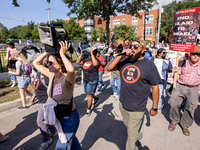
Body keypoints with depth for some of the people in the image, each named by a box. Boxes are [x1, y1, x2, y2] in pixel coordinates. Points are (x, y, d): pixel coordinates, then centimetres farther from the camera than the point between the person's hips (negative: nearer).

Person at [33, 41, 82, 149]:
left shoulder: (67, 78, -28)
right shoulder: (52, 75, -7)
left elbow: (71, 70, -52)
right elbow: (36, 63, 2)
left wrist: (62, 53, -37)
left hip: (69, 118, -7)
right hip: (57, 117, 7)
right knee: (70, 139, 30)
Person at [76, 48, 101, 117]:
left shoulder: (96, 60, -13)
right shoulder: (86, 59, 6)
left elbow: (95, 64, -35)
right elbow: (78, 62, 9)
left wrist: (92, 54, -30)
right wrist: (81, 54, 0)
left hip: (92, 81, -7)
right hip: (85, 80, 7)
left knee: (89, 94, -1)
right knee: (87, 93, 19)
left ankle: (89, 109, 16)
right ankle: (96, 98, 47)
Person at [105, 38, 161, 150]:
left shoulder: (149, 65, -13)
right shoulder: (125, 61, -3)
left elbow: (155, 87, -8)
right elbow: (108, 68, -10)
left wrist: (154, 107, -4)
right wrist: (121, 56, -19)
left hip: (137, 108, -5)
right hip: (123, 104, 5)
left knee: (131, 135, 11)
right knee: (127, 125, 30)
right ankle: (138, 134, 61)